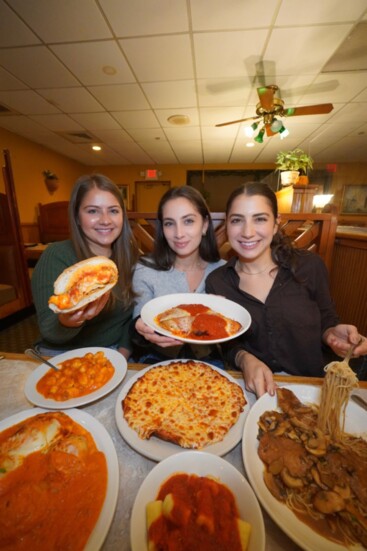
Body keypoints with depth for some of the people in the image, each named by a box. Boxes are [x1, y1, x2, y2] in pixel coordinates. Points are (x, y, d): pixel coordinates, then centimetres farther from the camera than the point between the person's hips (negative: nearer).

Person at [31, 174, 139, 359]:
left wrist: (123, 352, -10)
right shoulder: (56, 256, -12)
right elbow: (48, 332, -16)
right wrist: (66, 322, -35)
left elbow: (135, 313, 1)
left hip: (115, 353, 2)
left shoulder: (129, 255, -3)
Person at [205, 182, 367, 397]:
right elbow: (223, 344, -1)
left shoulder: (310, 266, -10)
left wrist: (332, 334, -16)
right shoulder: (216, 282, -8)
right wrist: (244, 359, -20)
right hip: (250, 390, -3)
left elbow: (326, 321, 5)